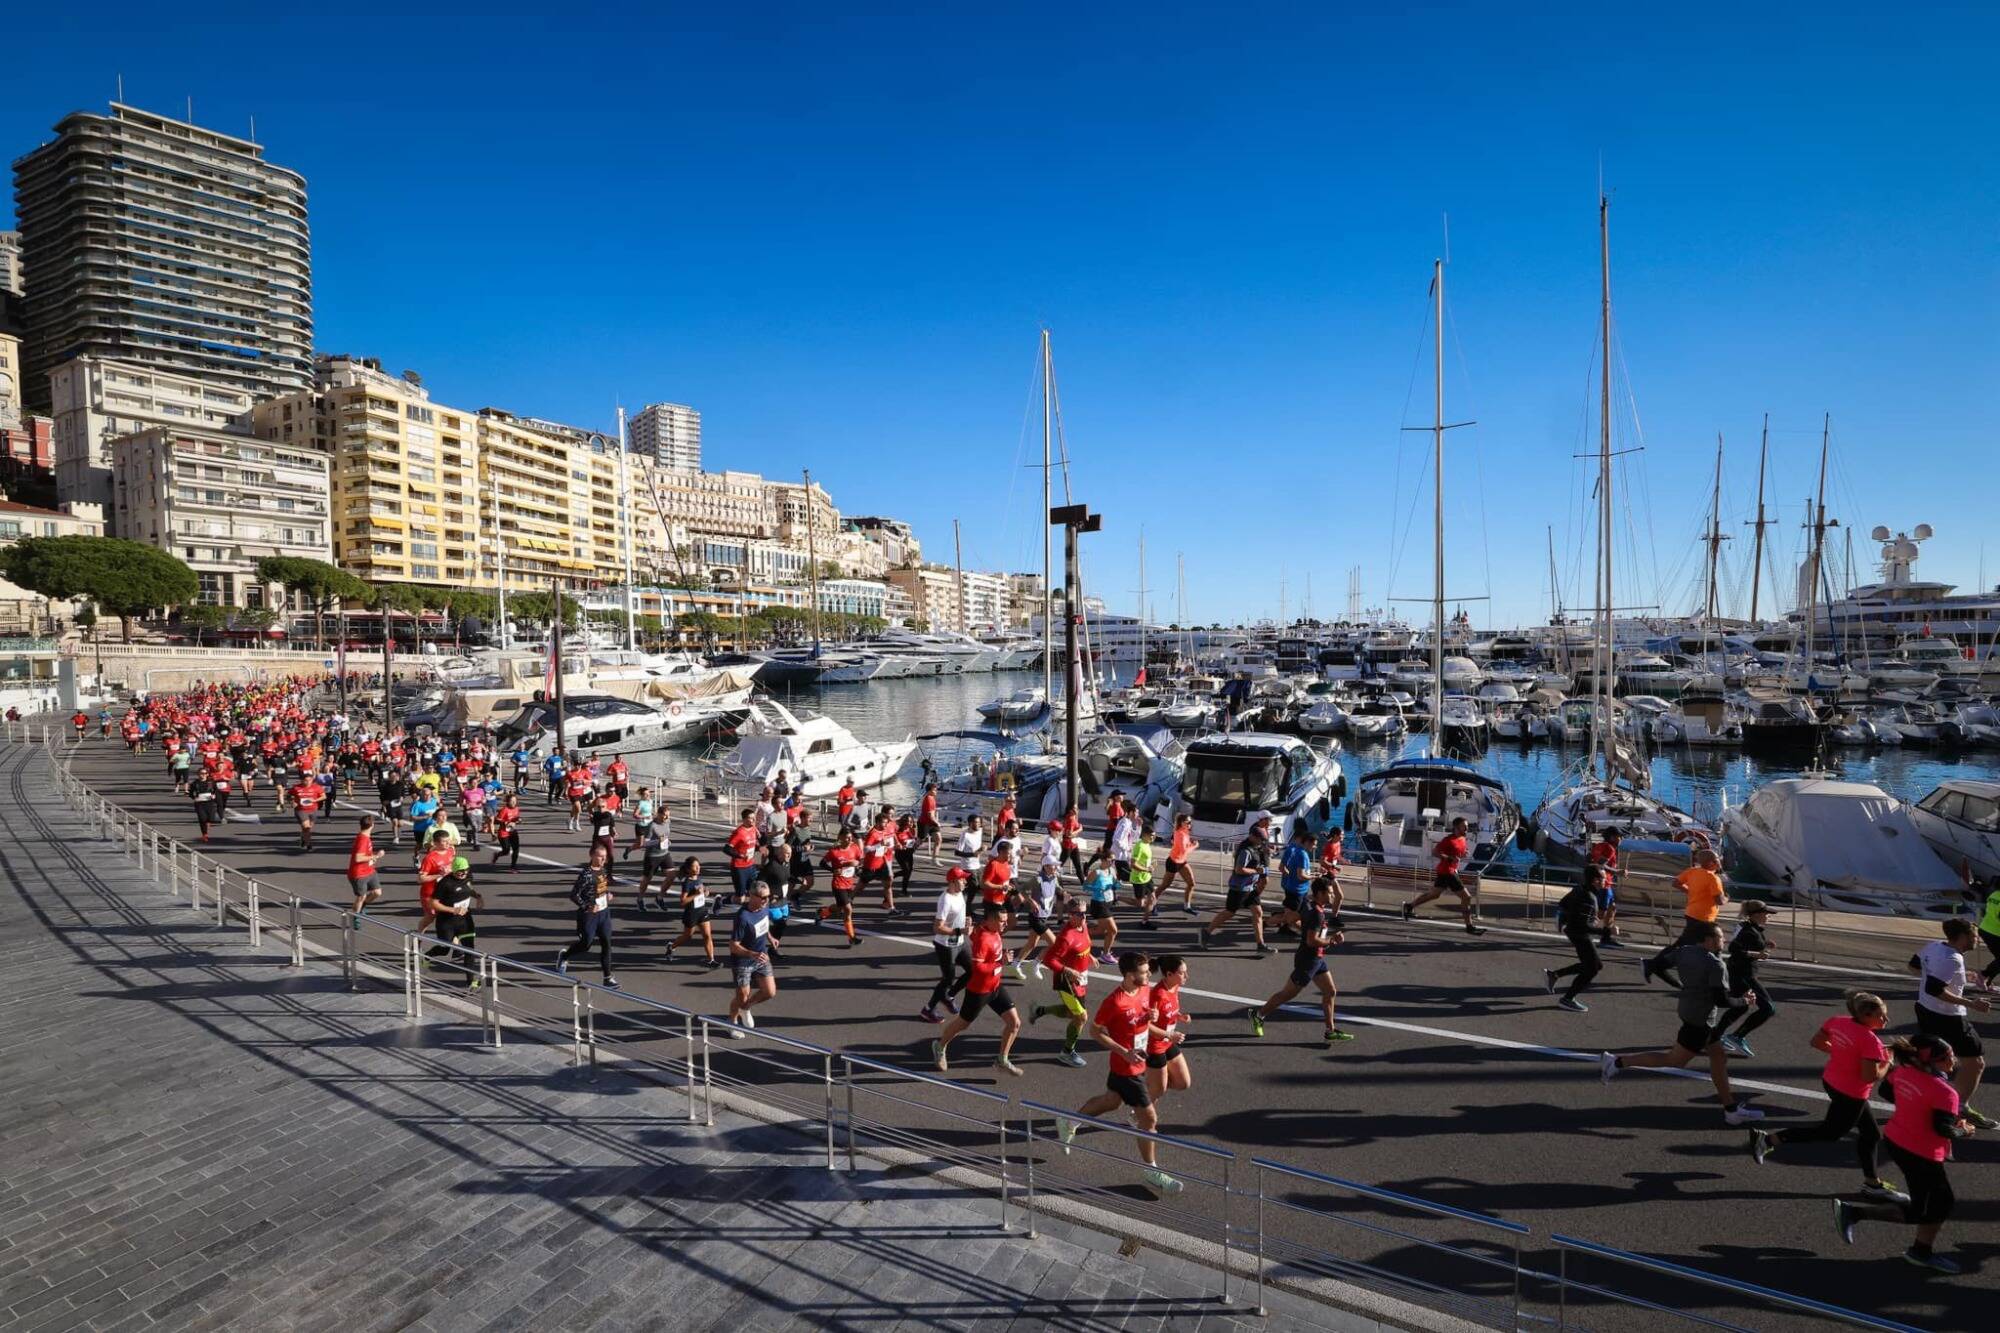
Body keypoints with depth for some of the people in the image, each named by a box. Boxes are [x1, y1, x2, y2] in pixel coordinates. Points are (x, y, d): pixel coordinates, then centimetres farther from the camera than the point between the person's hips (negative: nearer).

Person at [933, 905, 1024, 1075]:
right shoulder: (983, 939, -31)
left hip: (995, 986, 8)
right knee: (963, 1023, 16)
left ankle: (1003, 1061, 21)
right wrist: (1000, 963, -27)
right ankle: (939, 1046, 44)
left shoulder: (993, 930, -6)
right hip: (979, 990, -8)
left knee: (1014, 1023, 3)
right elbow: (977, 967, -32)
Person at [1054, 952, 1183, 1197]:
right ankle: (1152, 1173, 17)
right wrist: (1124, 1052, -23)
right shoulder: (1114, 1002, -28)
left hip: (1137, 1064, 9)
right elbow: (1095, 1031, -17)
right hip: (1127, 1068, -9)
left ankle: (1067, 1123, 47)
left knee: (1111, 1101, 27)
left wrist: (1152, 1018, -11)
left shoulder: (1146, 991, -5)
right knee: (1149, 1118, -1)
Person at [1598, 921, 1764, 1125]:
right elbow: (1722, 1001, -19)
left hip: (1688, 1010, 9)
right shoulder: (1715, 965, -21)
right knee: (1674, 1061, 0)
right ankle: (1617, 1062, -2)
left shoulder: (1685, 952, 2)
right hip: (1701, 1020, -9)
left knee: (1719, 1057, 19)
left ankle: (1731, 1110, 27)